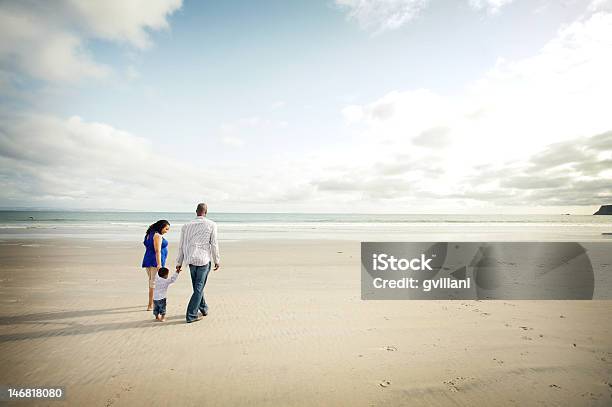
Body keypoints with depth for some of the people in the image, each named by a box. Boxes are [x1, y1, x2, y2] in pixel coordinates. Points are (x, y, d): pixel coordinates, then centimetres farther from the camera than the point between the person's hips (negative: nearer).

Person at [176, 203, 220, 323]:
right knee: (199, 288, 3)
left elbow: (181, 246, 9)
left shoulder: (186, 226, 7)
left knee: (197, 286, 19)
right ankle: (191, 315, 5)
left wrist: (179, 263, 16)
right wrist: (217, 261, 4)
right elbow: (214, 244, -5)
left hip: (191, 260, 4)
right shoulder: (211, 225, -4)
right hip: (204, 259, -4)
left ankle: (204, 308, 34)